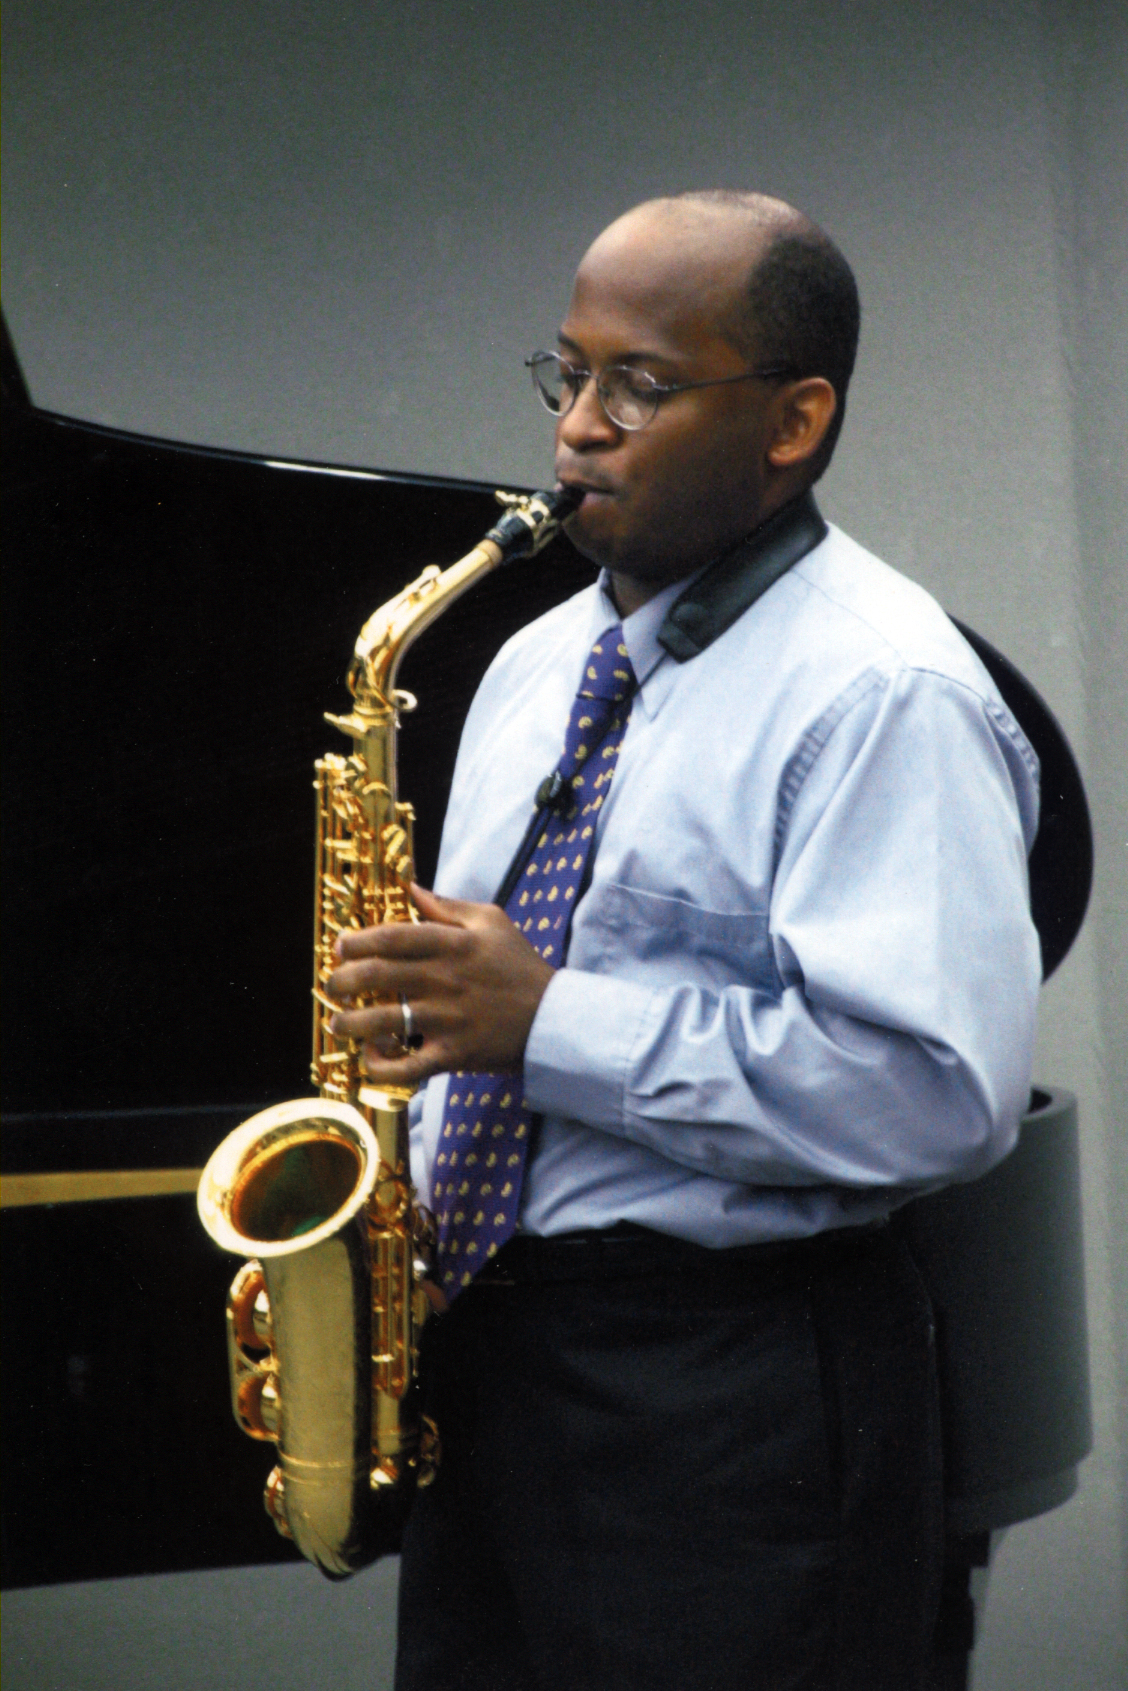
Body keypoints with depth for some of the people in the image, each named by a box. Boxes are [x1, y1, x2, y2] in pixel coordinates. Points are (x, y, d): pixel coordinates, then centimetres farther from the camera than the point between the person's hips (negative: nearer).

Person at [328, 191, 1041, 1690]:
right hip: (483, 1354, 8)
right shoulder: (535, 669, 15)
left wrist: (551, 1026, -22)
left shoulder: (886, 694, -12)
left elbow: (941, 1090, -22)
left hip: (735, 1392, -7)